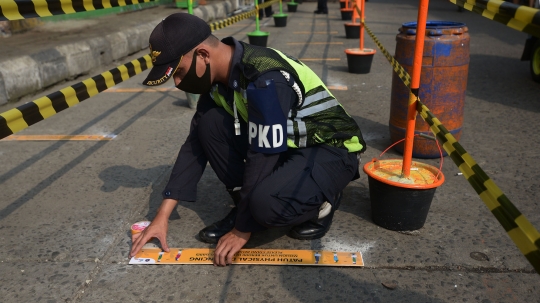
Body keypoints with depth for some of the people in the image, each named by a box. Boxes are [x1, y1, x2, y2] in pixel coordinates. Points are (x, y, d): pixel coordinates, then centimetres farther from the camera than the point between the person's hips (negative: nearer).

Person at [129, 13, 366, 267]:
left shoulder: (265, 81, -30)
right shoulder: (221, 74, -4)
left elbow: (263, 160, -27)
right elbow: (196, 143, 0)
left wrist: (242, 230, -17)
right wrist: (163, 215, -2)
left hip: (331, 151, -7)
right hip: (285, 145, 8)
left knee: (265, 203, -35)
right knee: (210, 125, -11)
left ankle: (321, 203, -2)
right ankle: (248, 207, 1)